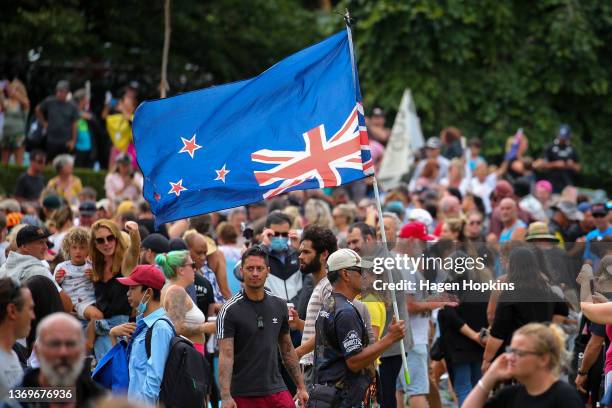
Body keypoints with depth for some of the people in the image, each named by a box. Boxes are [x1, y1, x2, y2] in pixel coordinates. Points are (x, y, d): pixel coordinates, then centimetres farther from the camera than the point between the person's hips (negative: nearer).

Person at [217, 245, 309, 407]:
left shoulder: (279, 306, 8)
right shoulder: (230, 310, -8)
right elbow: (226, 355, -15)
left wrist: (301, 387, 13)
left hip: (277, 391, 4)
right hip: (243, 395, -4)